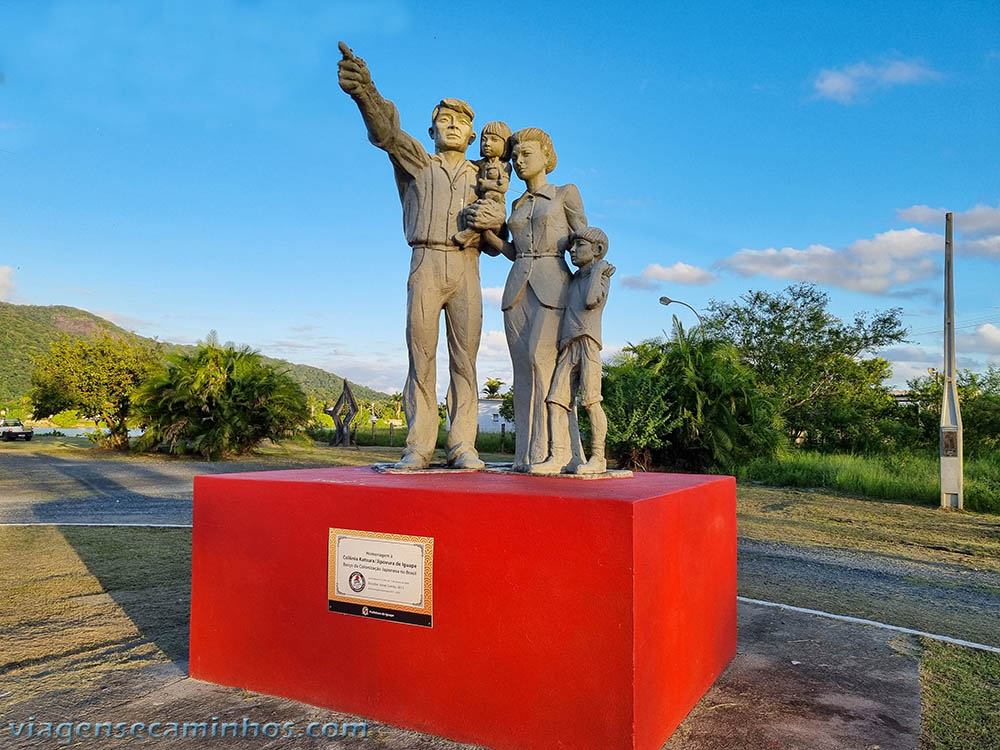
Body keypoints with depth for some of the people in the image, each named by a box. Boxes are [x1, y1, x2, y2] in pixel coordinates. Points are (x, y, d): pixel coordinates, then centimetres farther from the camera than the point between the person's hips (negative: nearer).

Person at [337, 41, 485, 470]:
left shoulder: (481, 179, 20)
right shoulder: (415, 161, 15)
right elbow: (386, 131, -7)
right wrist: (364, 90, -27)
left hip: (466, 270, 2)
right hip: (425, 267, -1)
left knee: (464, 361, -3)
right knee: (421, 360, -5)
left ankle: (462, 446, -2)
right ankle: (419, 447, -3)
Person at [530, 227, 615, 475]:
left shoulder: (602, 276, 8)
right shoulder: (574, 280, 27)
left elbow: (591, 301, -12)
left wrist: (598, 269, -1)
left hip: (588, 344, -7)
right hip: (567, 348, 7)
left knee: (591, 401, -9)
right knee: (556, 400, -7)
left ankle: (598, 458, -3)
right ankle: (558, 457, -12)